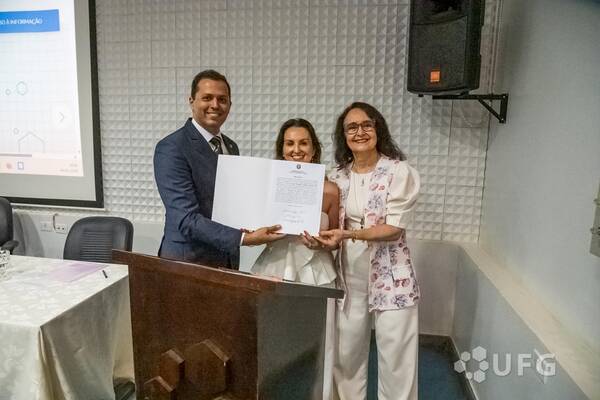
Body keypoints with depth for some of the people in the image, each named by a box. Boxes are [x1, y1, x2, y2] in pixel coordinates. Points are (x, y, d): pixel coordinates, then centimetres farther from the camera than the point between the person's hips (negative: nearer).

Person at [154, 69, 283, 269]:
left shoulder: (231, 147, 6)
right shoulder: (171, 148, -17)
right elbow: (187, 219, -23)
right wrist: (244, 238, -30)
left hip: (228, 259, 6)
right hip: (188, 261, -6)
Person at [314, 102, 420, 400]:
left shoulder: (399, 171, -9)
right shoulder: (337, 177, 5)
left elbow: (394, 228, -15)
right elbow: (335, 226, 11)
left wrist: (347, 235, -27)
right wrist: (329, 239, -12)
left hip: (390, 276, -4)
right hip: (350, 275, 4)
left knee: (395, 358, 6)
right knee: (347, 353, 15)